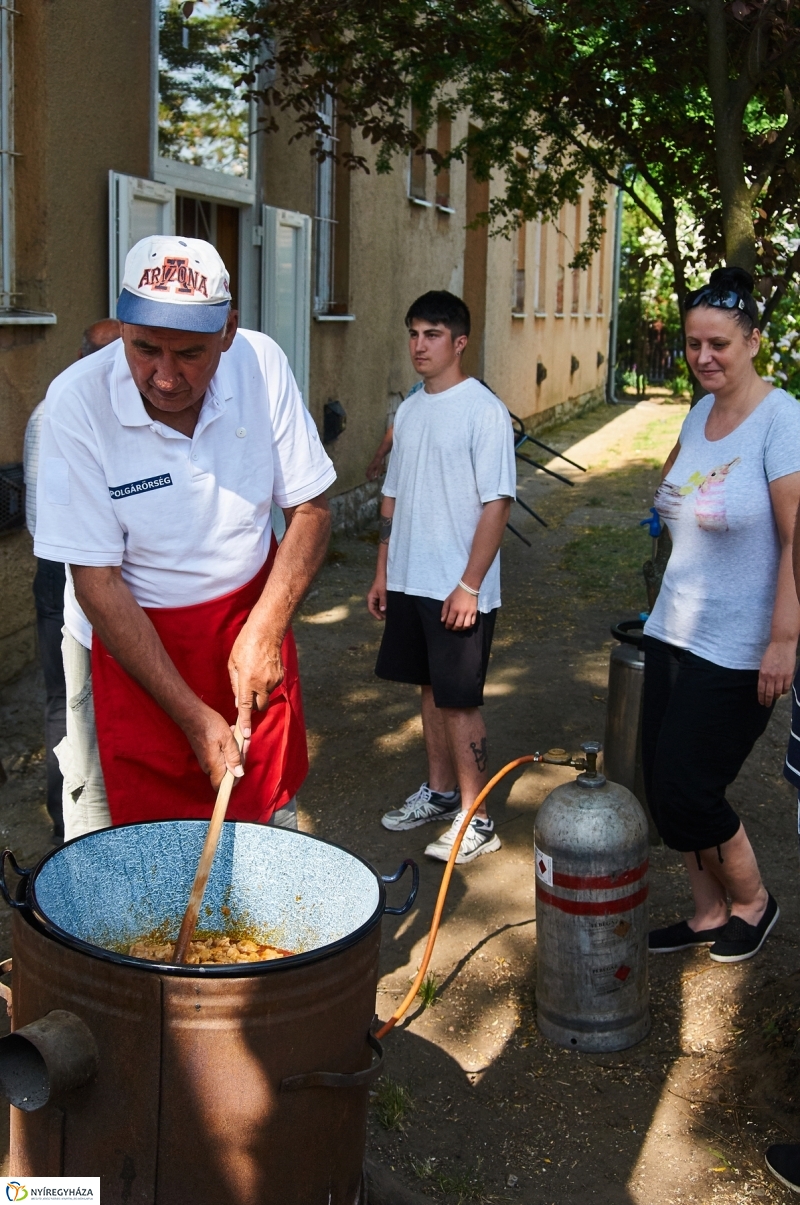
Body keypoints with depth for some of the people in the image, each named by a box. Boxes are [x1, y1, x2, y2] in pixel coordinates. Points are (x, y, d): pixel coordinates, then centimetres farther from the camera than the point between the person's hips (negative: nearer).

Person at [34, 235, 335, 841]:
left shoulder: (262, 363, -14)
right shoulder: (77, 403, -23)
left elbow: (310, 508, -4)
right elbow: (96, 581, -20)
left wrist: (266, 629, -17)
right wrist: (193, 715, -22)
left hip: (250, 620, 3)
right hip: (127, 639, -2)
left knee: (267, 814, 13)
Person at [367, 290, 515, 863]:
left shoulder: (483, 409, -13)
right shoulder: (409, 410, 11)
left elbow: (497, 503, -16)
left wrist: (470, 585, -19)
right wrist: (384, 570, 15)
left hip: (459, 588, -7)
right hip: (410, 581, 7)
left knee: (459, 700, -1)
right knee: (432, 688, 17)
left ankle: (476, 818, 11)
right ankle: (440, 791, 31)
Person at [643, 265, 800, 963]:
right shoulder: (698, 416, 8)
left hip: (738, 651, -8)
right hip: (673, 635, 8)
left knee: (686, 792, -3)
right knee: (664, 786, 11)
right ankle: (708, 915, 30)